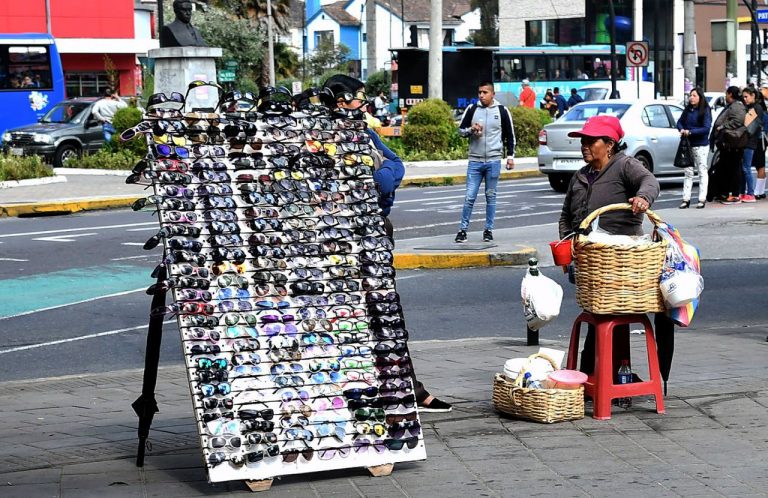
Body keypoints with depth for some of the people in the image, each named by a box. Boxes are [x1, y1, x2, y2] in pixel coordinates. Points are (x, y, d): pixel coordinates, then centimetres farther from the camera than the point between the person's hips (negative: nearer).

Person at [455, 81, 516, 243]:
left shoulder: (502, 111, 3)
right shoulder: (472, 109, 5)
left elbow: (510, 135, 9)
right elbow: (461, 130, 11)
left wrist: (510, 156, 4)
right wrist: (471, 130, -10)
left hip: (494, 161, -1)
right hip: (475, 161, 1)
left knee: (491, 196, 6)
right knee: (469, 197, -3)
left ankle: (488, 230, 14)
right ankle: (463, 229, 3)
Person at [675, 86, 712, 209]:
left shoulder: (705, 111, -9)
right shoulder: (688, 109, 8)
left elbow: (706, 128, -16)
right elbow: (679, 122, 16)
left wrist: (690, 132, -18)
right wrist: (682, 129, -6)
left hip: (701, 145, -6)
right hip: (688, 145, 6)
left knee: (702, 172, 2)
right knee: (688, 172, 7)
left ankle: (702, 199, 5)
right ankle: (686, 199, 9)